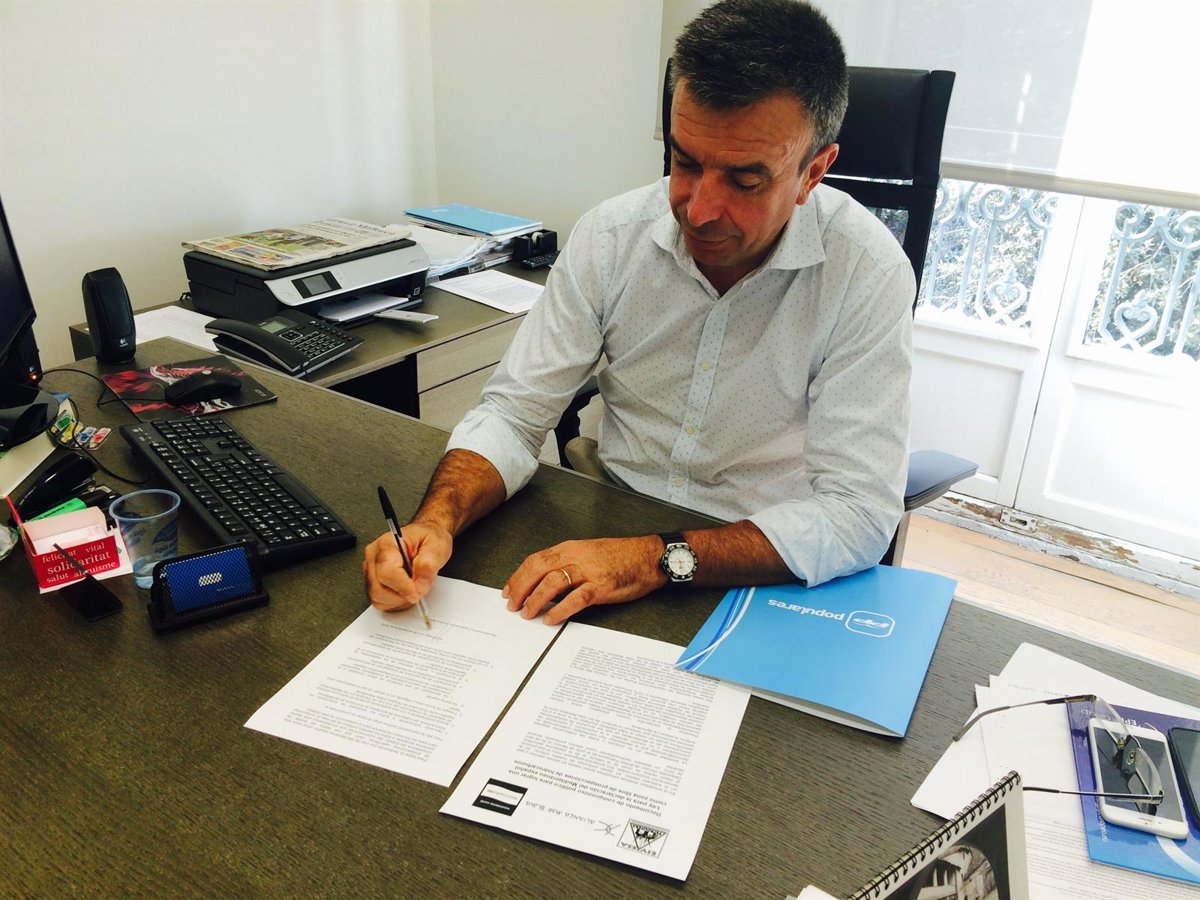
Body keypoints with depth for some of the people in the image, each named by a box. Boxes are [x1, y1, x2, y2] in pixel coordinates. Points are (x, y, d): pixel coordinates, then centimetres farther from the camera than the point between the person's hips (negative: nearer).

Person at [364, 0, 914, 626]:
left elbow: (859, 515, -20)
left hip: (762, 574, -2)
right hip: (611, 541, 3)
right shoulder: (611, 237, -7)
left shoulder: (867, 272, -16)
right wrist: (436, 522, -24)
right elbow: (513, 415, -5)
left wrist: (660, 559, -30)